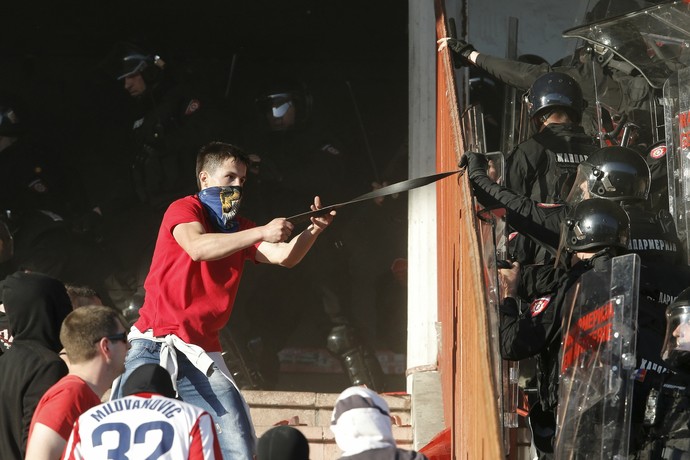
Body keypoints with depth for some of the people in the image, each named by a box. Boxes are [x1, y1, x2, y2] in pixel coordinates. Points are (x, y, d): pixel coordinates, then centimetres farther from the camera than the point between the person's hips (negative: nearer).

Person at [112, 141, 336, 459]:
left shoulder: (239, 229, 15)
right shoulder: (184, 209, -2)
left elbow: (285, 256, 2)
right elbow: (198, 248, -23)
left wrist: (313, 231, -18)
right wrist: (261, 233, -28)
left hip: (202, 355, 5)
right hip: (153, 348, -5)